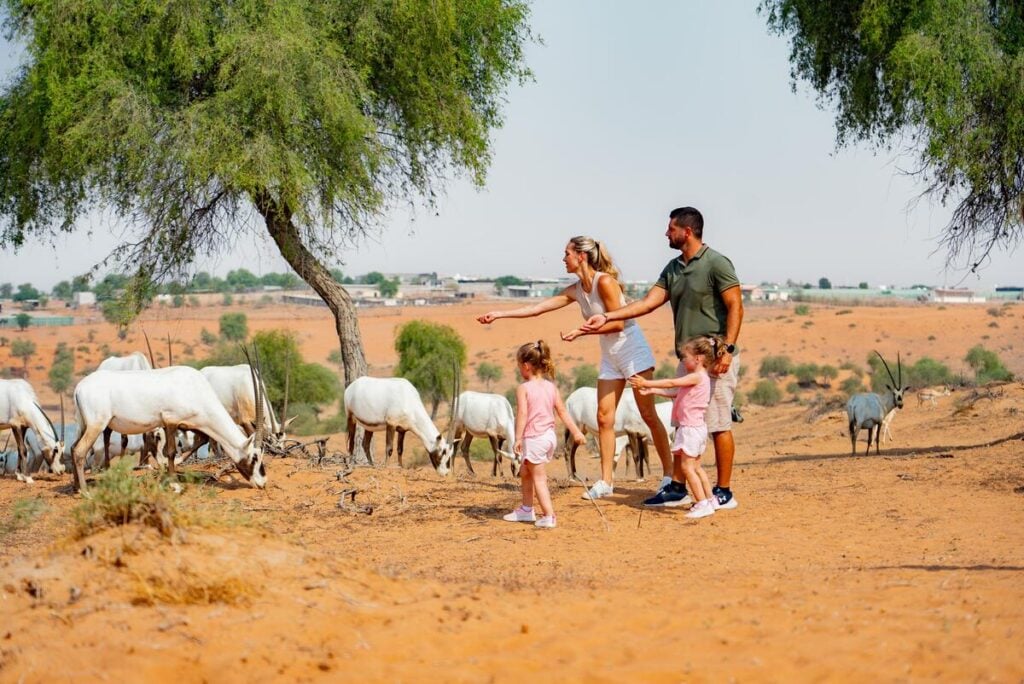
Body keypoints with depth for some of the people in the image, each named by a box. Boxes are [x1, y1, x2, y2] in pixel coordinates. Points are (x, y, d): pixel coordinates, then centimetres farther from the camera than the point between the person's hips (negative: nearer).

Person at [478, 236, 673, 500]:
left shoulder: (605, 282, -17)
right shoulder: (576, 290, 6)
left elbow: (617, 323, -19)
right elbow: (538, 308, 9)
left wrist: (581, 331, -19)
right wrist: (499, 314, 7)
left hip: (633, 351, -8)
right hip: (610, 357, 8)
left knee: (648, 414, -5)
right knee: (604, 417, 2)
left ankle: (669, 474, 2)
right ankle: (606, 481, 4)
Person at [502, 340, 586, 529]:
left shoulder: (523, 388, -11)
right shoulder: (551, 387, 7)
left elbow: (522, 414, -18)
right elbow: (562, 411, 7)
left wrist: (518, 438, -19)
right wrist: (575, 431, 10)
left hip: (533, 437, -7)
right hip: (550, 435, 7)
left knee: (539, 478, -1)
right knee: (525, 471, 24)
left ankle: (549, 516, -7)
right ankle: (526, 509, 33)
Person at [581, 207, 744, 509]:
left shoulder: (716, 263, -9)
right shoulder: (673, 268, 14)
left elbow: (735, 307, -13)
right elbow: (648, 302, 10)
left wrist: (728, 349, -22)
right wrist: (607, 317, 2)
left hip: (715, 358, -8)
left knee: (718, 425, -6)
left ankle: (724, 492, 0)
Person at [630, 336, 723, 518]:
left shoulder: (697, 377, -15)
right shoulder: (698, 378, 15)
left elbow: (671, 383, -21)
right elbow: (674, 392, 18)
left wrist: (646, 383, -18)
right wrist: (651, 391, 13)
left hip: (691, 428, -10)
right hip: (695, 428, 10)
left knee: (687, 467, -8)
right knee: (695, 467, 17)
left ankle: (702, 503, -9)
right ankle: (710, 500, 23)